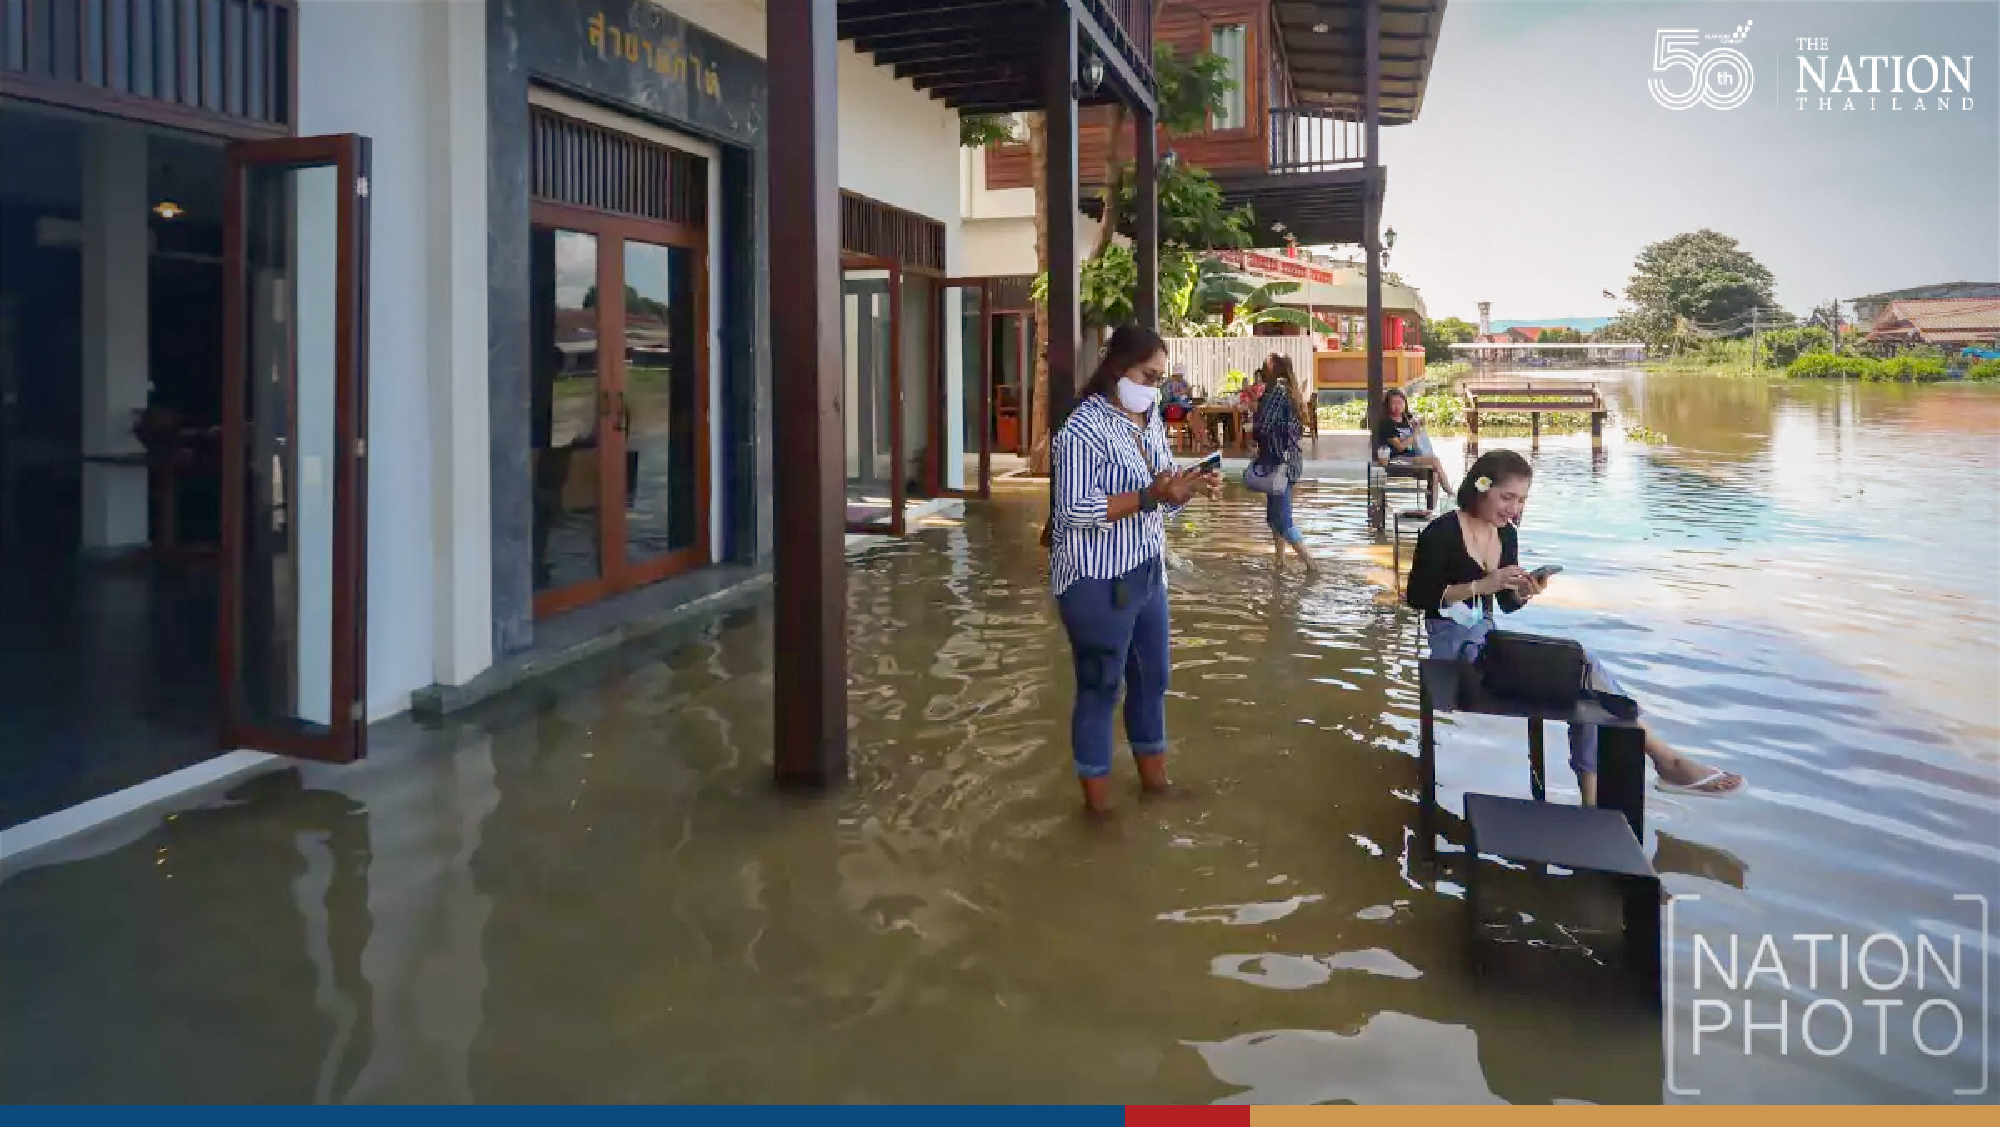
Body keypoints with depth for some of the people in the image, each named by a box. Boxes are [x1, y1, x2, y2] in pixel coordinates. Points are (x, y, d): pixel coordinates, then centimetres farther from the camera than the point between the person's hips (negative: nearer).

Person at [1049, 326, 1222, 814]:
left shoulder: (1150, 421, 9)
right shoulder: (1084, 428, -18)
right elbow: (1075, 509, -25)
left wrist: (1189, 488, -5)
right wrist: (1148, 496, -28)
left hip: (1148, 573, 8)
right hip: (1098, 582, -8)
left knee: (1152, 678, 19)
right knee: (1100, 688, 4)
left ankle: (1154, 778, 36)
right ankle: (1097, 802, 18)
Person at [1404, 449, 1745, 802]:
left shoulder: (1507, 535, 11)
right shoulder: (1441, 532, -11)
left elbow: (1508, 605, 17)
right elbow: (1416, 597, -14)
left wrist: (1524, 593, -7)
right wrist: (1480, 585, -22)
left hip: (1486, 637, 8)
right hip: (1455, 642, -8)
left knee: (1581, 668, -18)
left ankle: (1593, 801, -20)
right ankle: (1664, 758, -11)